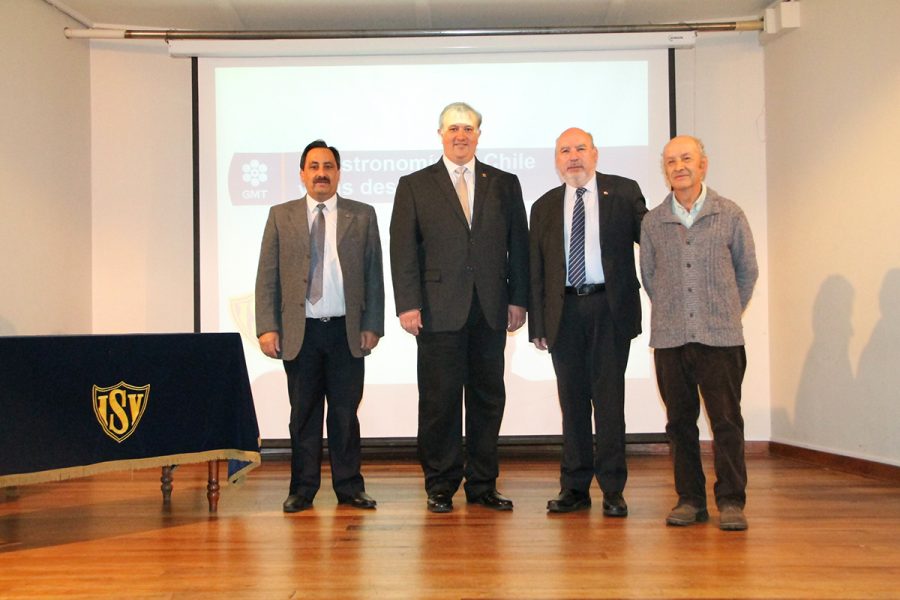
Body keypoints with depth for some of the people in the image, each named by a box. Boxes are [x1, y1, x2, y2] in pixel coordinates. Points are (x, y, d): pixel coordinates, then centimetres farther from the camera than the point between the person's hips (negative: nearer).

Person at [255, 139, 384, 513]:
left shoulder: (362, 216, 8)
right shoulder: (281, 216, 8)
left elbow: (374, 275, 6)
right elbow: (267, 277, 4)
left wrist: (372, 326, -1)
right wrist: (267, 327, -5)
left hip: (346, 331, 0)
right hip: (300, 332, 0)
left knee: (345, 412, 5)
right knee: (304, 414, 6)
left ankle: (349, 487, 15)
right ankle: (303, 489, 16)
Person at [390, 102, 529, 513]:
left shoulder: (504, 184, 13)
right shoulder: (414, 186, 7)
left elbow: (518, 245, 11)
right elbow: (403, 249, 0)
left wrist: (518, 299, 3)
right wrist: (407, 304, -9)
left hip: (490, 310, 2)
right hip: (439, 311, -2)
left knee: (488, 398, 7)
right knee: (439, 400, 1)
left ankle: (482, 485, 18)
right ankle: (441, 486, 13)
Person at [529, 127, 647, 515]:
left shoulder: (624, 192, 5)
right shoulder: (544, 207, 12)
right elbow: (536, 272, 10)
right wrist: (537, 325, 5)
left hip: (610, 308, -2)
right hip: (564, 312, 2)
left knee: (609, 399, 0)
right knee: (572, 400, 7)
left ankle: (613, 490, 9)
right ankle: (574, 488, 16)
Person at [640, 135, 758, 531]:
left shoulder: (730, 215, 3)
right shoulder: (653, 222, 7)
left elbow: (747, 270, 12)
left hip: (720, 336, -2)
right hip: (670, 337, 2)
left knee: (726, 421, -2)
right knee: (680, 421, 7)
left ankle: (731, 501, 9)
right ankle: (690, 499, 17)